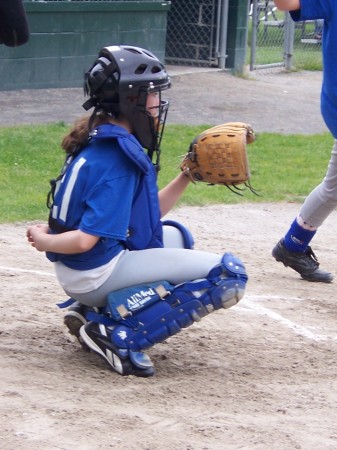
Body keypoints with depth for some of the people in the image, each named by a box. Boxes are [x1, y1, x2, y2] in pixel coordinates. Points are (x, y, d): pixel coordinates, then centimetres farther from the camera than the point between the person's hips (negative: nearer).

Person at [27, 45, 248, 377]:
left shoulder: (98, 142, 10)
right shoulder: (117, 157, -20)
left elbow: (148, 215, 16)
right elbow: (86, 240, -25)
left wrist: (186, 177, 7)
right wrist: (43, 241, -7)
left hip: (74, 271, 10)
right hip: (97, 273, -10)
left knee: (176, 236, 36)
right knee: (229, 275, -10)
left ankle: (93, 312, 14)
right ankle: (120, 337, -14)